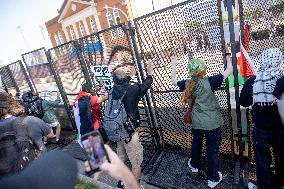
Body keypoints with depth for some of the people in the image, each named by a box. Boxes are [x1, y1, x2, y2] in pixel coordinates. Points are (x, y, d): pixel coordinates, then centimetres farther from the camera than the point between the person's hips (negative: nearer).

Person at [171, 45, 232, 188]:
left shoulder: (187, 84, -7)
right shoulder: (209, 82, -19)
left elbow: (174, 81, 11)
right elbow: (229, 70, -13)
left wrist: (173, 65, 19)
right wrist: (228, 56, 4)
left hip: (197, 123, 4)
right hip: (212, 123, -4)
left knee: (196, 143, 27)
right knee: (212, 150, 11)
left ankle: (195, 165, 50)